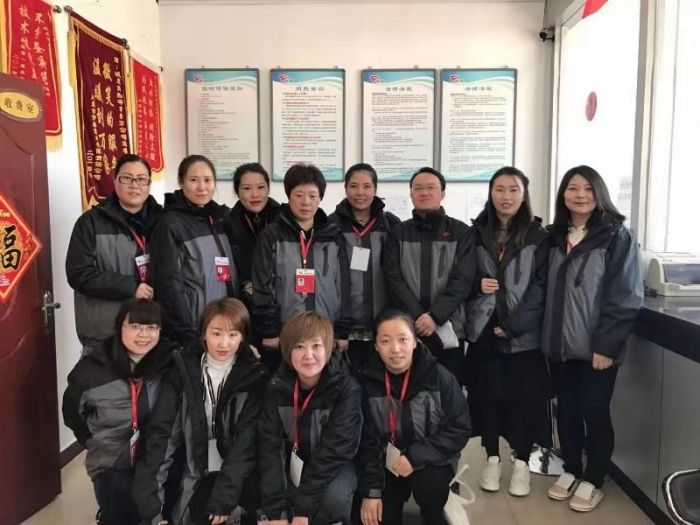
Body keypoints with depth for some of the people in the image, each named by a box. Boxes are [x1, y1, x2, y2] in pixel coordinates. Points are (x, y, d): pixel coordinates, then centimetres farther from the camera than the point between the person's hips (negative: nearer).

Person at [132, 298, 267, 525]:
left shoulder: (254, 377, -3)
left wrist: (224, 494, -18)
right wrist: (147, 494, -12)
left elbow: (247, 438, -9)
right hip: (198, 473, 1)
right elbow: (161, 432, -4)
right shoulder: (184, 370, 0)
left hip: (240, 473, 0)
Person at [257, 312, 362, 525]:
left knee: (334, 498, -32)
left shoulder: (346, 389, -21)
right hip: (293, 463, 3)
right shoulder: (277, 387, -13)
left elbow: (334, 450, -24)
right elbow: (269, 446, -18)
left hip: (332, 467, -2)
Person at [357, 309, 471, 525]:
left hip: (430, 460, -1)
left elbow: (459, 429, -12)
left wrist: (416, 455, -22)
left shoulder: (440, 377, -15)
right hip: (387, 462, 2)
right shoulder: (368, 381, -10)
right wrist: (370, 490, -11)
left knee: (429, 487, -29)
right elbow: (366, 441, -5)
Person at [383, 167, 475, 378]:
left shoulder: (461, 232, 5)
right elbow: (393, 279, -2)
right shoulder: (398, 233, 8)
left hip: (448, 330, 0)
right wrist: (418, 316, -13)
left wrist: (435, 316, -15)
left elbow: (463, 281, -4)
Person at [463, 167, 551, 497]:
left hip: (525, 334, -1)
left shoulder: (538, 237, 0)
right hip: (483, 330, 2)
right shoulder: (476, 234, 5)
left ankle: (522, 462, 22)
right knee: (487, 395, 8)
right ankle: (492, 460, 25)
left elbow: (541, 287, -5)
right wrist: (477, 284, -12)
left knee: (524, 397, 4)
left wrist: (513, 325, -12)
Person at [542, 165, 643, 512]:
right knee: (566, 409, 14)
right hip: (560, 343, 5)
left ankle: (593, 481, 23)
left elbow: (627, 297, -12)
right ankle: (571, 470, 32)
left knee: (594, 411, 6)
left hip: (596, 346, -5)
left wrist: (606, 344, -16)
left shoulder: (617, 236, -8)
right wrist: (546, 335, 6)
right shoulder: (555, 237, 8)